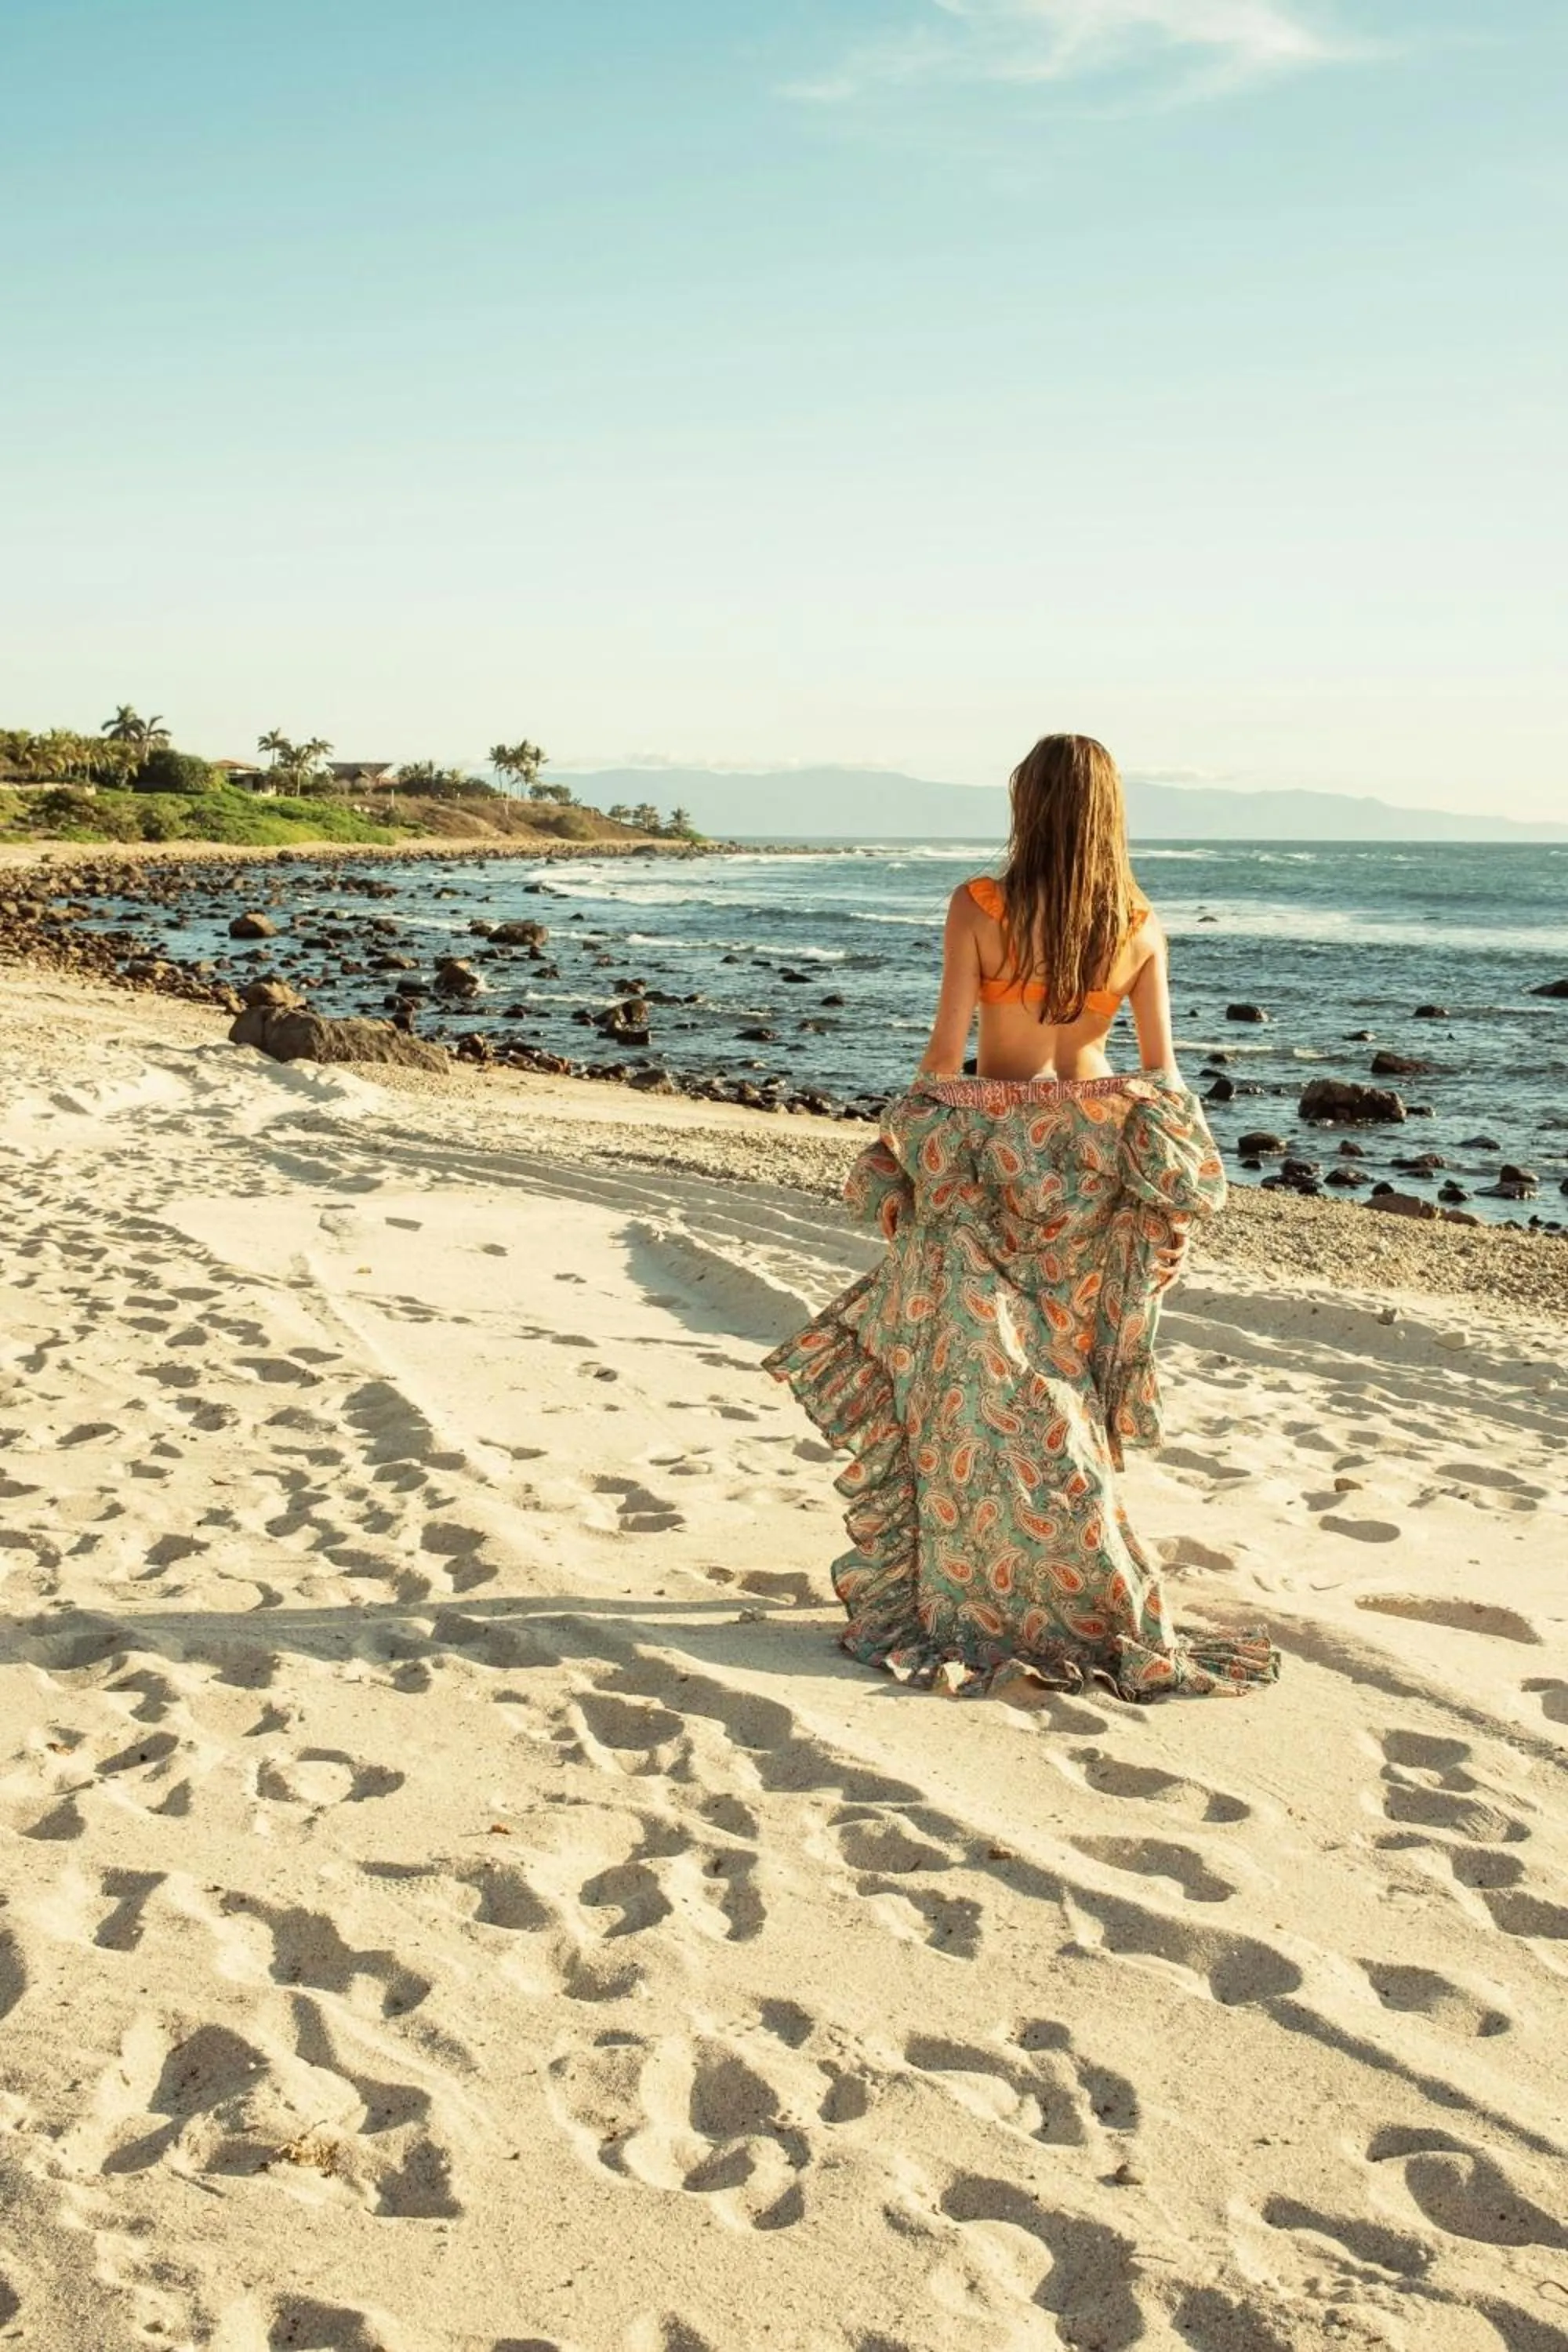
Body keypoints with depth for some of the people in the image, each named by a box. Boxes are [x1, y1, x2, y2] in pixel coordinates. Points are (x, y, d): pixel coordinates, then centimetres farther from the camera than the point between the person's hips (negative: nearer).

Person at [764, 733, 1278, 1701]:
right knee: (1074, 1371, 14)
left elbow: (946, 1050, -10)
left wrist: (906, 1160, 0)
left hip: (990, 1151, -3)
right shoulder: (1140, 924, -1)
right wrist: (1168, 1186, 9)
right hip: (1098, 1156, 3)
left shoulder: (980, 906, -9)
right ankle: (1082, 1580, 22)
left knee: (982, 1376, 7)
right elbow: (1162, 1070, 0)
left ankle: (977, 1585, 13)